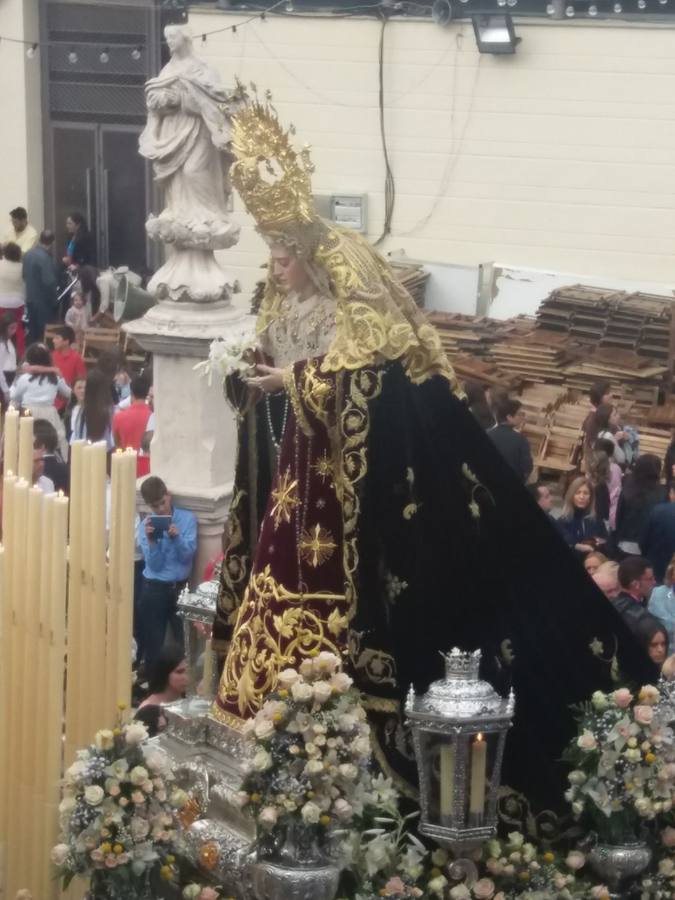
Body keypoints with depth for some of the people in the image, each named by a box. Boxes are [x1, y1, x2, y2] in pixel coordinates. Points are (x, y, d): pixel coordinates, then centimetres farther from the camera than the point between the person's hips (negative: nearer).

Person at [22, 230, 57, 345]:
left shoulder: (28, 254, 4)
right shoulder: (44, 257, -23)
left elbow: (24, 275, 14)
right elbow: (49, 281, -25)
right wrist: (53, 299, -12)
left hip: (30, 298, 8)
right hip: (43, 301, -8)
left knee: (33, 331, 17)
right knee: (44, 333, 0)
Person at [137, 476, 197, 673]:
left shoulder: (187, 519, -2)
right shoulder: (145, 526, -1)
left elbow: (188, 556, -9)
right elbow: (154, 564, -8)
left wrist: (176, 537, -25)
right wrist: (151, 540, -23)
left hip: (181, 588, 0)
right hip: (154, 589, 0)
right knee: (153, 643, 5)